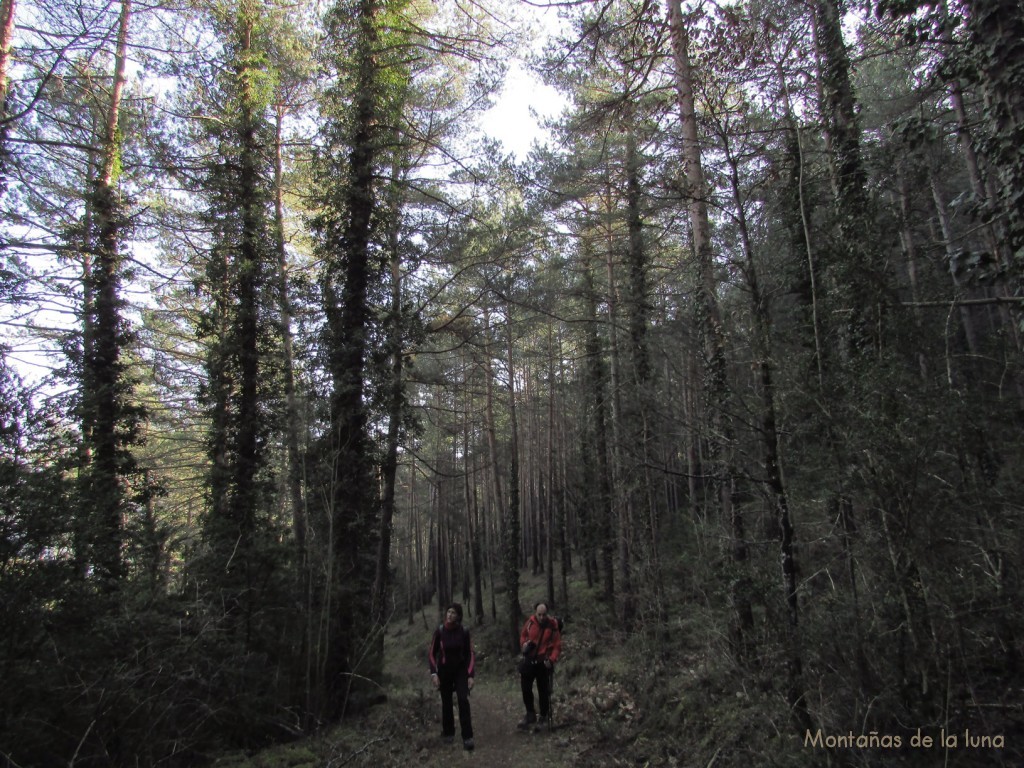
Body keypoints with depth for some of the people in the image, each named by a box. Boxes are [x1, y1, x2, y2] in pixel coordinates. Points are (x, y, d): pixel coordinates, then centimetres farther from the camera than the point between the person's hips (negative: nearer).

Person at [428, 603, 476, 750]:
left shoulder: (464, 632, -12)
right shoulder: (439, 631, -13)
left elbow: (470, 654, -5)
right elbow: (432, 653, -4)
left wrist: (470, 675, -10)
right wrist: (434, 673, -13)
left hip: (461, 670, -1)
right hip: (444, 671, 1)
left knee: (463, 701, -14)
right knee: (446, 702, 10)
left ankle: (467, 737, -7)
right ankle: (448, 732, 31)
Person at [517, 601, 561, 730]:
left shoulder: (552, 625, -13)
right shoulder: (530, 622, -6)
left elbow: (557, 645, -8)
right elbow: (523, 636, 11)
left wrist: (551, 660, -20)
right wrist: (524, 644, -9)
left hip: (543, 663, -3)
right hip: (529, 661, 3)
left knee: (543, 691, 5)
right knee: (526, 688, 7)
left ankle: (544, 717, 21)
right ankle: (530, 714, 24)